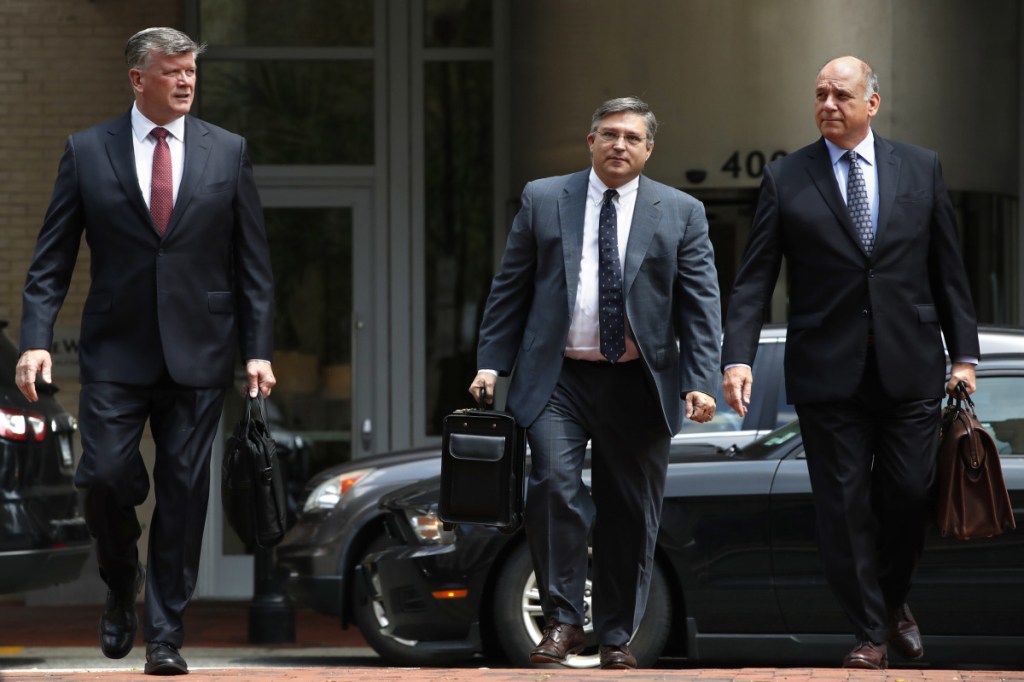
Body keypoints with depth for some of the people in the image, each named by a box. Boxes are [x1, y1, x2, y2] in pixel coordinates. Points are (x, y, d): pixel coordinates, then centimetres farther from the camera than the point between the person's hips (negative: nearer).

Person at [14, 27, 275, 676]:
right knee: (104, 476, -10)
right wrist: (36, 340, -8)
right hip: (116, 353, -1)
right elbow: (51, 258, 3)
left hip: (198, 354, 1)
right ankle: (122, 585, 20)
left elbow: (253, 260, 7)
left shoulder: (227, 152, 6)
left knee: (184, 491, 0)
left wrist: (258, 350, 0)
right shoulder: (87, 152, 3)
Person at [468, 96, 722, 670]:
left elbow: (701, 304, 3)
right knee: (555, 487, -18)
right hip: (558, 379, 0)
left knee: (631, 514, 4)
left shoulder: (682, 213, 6)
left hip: (638, 385, 1)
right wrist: (492, 363, 2)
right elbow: (510, 289, 9)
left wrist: (703, 382, -8)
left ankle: (617, 635, 15)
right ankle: (563, 621, -7)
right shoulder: (543, 200, 8)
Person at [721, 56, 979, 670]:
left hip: (910, 368, 1)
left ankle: (894, 600, 29)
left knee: (908, 494, 2)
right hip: (829, 373, -1)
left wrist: (964, 352, 7)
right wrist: (738, 356, -12)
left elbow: (948, 269, 9)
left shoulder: (921, 169, 6)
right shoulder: (785, 180, 2)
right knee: (844, 505, 1)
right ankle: (871, 631, 13)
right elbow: (755, 279, -1)